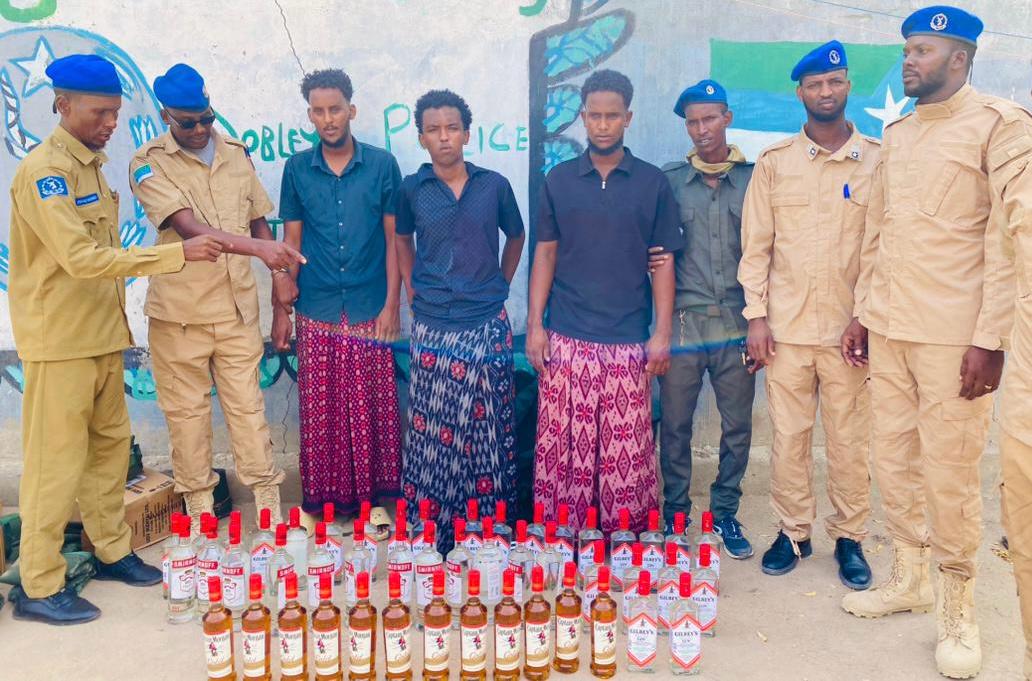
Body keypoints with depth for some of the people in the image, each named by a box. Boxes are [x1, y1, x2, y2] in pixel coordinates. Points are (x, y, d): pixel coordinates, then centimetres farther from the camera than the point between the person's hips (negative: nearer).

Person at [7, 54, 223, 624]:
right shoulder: (44, 170, -16)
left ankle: (112, 551, 29)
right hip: (59, 342, -8)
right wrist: (177, 253, -27)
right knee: (57, 462, -1)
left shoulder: (91, 165, 12)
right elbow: (79, 257, -25)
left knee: (110, 447, 15)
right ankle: (37, 587, 11)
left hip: (100, 337, 8)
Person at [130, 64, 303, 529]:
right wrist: (259, 247, -33)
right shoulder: (149, 163, -7)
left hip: (237, 305, 2)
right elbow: (189, 227, -21)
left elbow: (257, 219, 15)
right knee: (186, 409, 8)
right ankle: (198, 505, 22)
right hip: (179, 310, -2)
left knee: (247, 403, 6)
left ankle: (268, 500, 14)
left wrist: (279, 274, 5)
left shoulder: (236, 154, 7)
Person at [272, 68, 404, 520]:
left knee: (371, 407, 3)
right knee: (319, 411, 5)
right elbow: (291, 242, 9)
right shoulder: (298, 169, 6)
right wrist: (281, 307, 4)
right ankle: (326, 497, 18)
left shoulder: (382, 165, 2)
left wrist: (391, 304, -4)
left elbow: (393, 239, 2)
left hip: (369, 310, -1)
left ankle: (373, 495, 17)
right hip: (316, 312, 1)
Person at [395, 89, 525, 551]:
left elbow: (516, 236, 17)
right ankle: (429, 527, 16)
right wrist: (412, 288, 12)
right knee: (432, 430, 3)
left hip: (487, 324, 0)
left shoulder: (494, 185, 1)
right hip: (433, 327, 0)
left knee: (487, 427, 6)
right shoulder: (412, 189, 2)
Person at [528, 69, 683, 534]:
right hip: (566, 339, 1)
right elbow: (545, 254, 9)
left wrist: (662, 335, -3)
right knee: (561, 445, 4)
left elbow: (663, 262, 4)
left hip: (628, 342, -1)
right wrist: (534, 325, 2)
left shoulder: (653, 183, 4)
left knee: (627, 451, 3)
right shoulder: (559, 180, 7)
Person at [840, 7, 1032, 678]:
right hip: (888, 329, 6)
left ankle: (957, 604, 18)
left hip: (954, 335, -6)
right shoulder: (896, 134, 14)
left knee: (949, 472, 0)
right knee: (895, 460, 11)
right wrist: (863, 311, 13)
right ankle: (909, 577, 28)